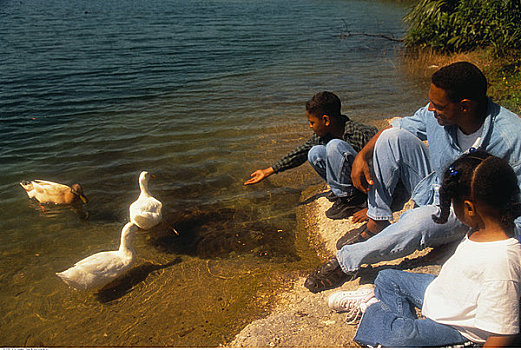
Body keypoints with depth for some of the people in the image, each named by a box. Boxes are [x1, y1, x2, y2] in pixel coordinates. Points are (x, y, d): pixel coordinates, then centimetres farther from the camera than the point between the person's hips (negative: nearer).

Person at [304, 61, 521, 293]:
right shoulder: (436, 114, -12)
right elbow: (394, 128, 3)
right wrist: (362, 156, -12)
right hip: (431, 187, 6)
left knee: (418, 220, -40)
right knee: (393, 137, -15)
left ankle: (347, 261, -22)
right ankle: (377, 224, -10)